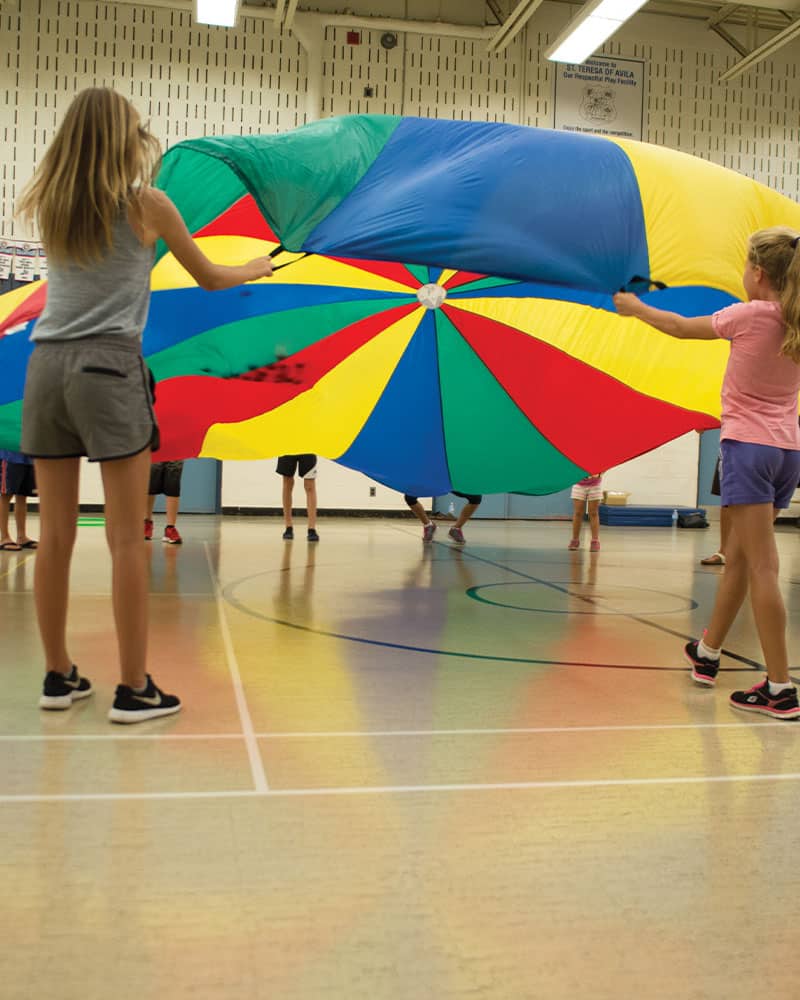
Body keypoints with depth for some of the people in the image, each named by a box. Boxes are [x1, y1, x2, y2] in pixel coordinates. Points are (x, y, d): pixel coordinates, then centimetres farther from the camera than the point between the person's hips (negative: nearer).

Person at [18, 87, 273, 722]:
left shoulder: (49, 205, 13)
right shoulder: (146, 204, 2)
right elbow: (210, 278, 12)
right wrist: (256, 269, 32)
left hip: (46, 365, 5)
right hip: (109, 365, -5)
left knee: (56, 535, 8)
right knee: (127, 538, -3)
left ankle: (59, 676, 16)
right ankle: (133, 689, 1)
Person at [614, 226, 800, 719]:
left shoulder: (748, 315, -9)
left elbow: (681, 328, 4)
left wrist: (635, 307, 19)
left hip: (749, 445, -7)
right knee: (738, 557, 18)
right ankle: (708, 652, 34)